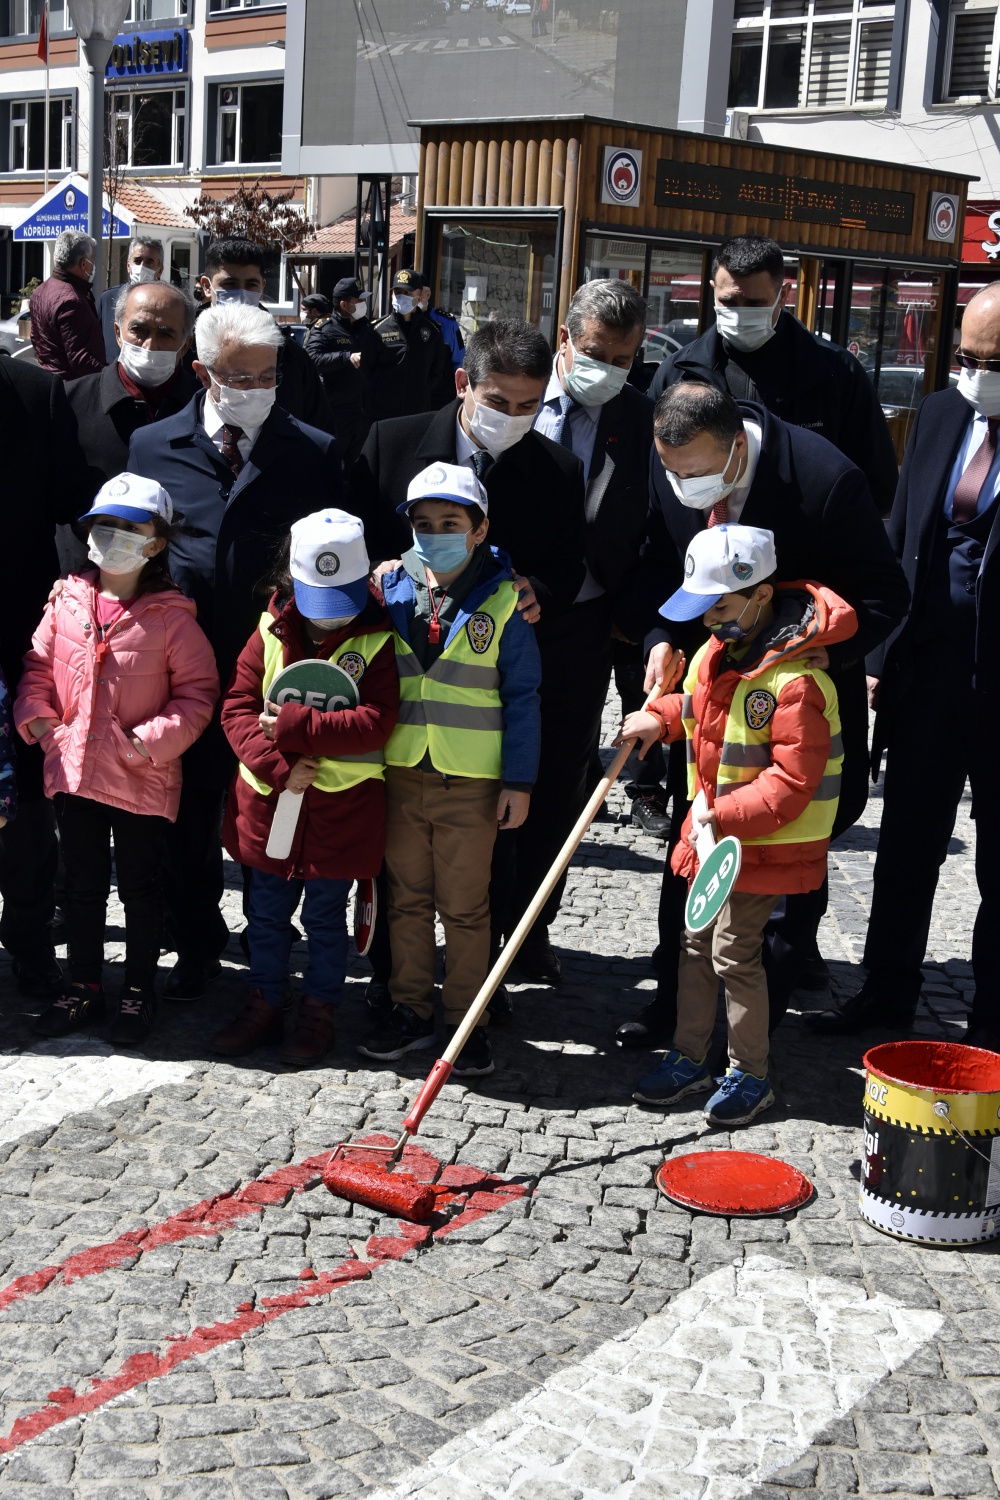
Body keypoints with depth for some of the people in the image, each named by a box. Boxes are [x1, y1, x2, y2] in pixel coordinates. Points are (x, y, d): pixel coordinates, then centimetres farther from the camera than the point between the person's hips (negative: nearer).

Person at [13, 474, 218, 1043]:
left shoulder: (171, 616, -10)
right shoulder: (68, 601, 1)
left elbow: (198, 691, -8)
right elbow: (38, 668, 12)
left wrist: (155, 738, -17)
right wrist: (37, 718, -2)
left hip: (142, 779, -4)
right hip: (75, 770, 4)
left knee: (141, 888, 10)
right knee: (82, 885, 16)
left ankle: (140, 991, 26)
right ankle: (84, 988, 30)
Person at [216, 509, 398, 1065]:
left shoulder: (377, 640, -9)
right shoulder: (270, 632, 0)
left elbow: (376, 723, -19)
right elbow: (237, 709, -2)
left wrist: (291, 725, -23)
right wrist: (280, 766, -17)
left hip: (341, 806, -3)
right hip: (269, 798, 3)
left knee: (326, 916, 10)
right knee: (267, 912, 15)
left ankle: (320, 1012, 26)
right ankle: (265, 1004, 31)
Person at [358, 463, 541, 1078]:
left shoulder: (503, 602, -6)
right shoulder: (390, 590, 2)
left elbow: (522, 697, -4)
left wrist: (519, 781, -7)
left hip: (472, 781, -3)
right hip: (400, 773, 3)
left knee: (465, 907, 5)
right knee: (407, 898, 12)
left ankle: (469, 1022, 17)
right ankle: (411, 1011, 25)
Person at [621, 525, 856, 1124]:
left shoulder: (797, 681, -25)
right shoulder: (717, 651, 3)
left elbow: (792, 783, -26)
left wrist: (724, 816, -30)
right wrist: (661, 718, 5)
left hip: (768, 842, -8)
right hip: (713, 829, 9)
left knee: (734, 952, -1)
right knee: (696, 942, 15)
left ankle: (751, 1074, 16)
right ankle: (689, 1058, 29)